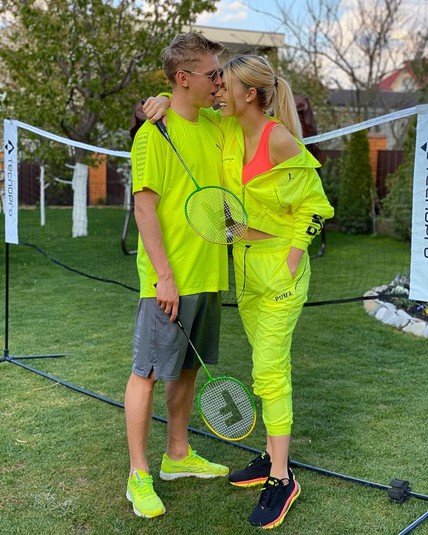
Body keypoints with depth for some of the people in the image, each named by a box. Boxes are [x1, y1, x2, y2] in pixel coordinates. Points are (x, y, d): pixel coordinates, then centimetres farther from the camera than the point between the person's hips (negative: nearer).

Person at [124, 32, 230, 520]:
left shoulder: (214, 128, 10)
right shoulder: (154, 133, -11)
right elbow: (144, 208, -15)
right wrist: (164, 275, -18)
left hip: (207, 276, 7)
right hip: (169, 279, -7)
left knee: (188, 367, 16)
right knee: (148, 372, 1)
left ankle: (178, 455, 31)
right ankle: (138, 475, 13)